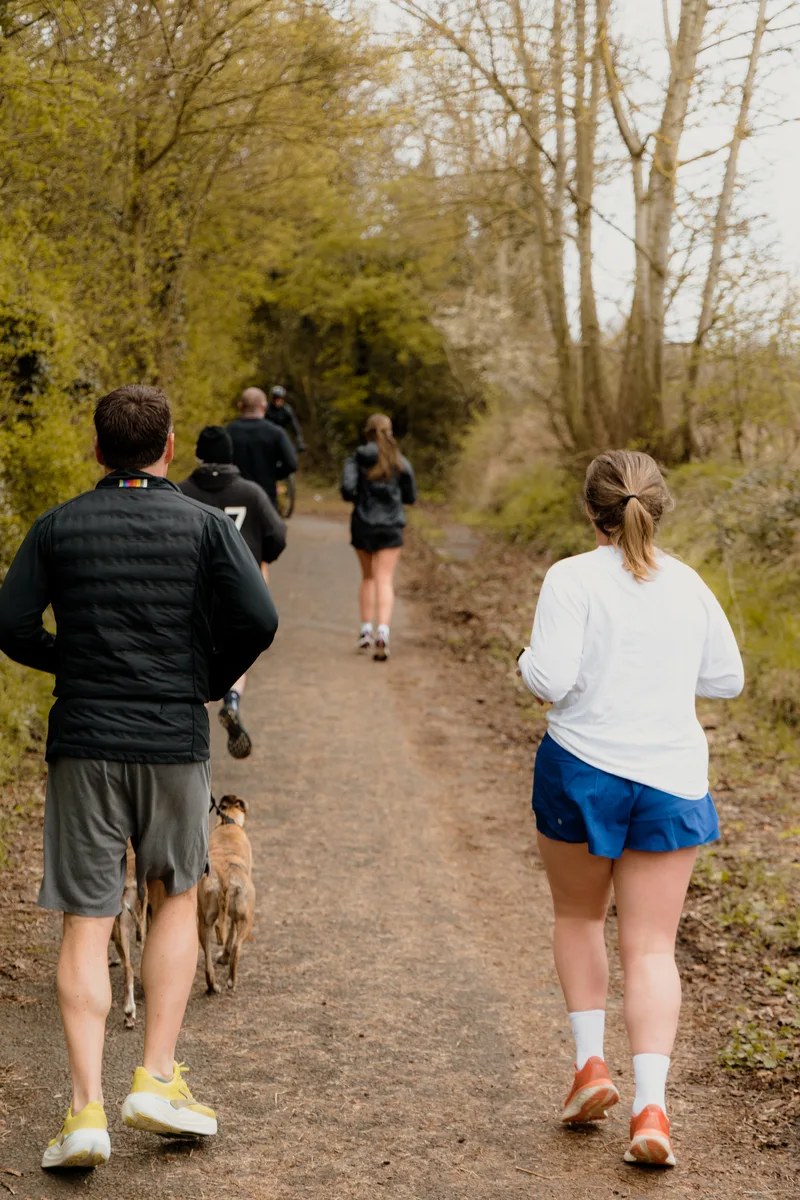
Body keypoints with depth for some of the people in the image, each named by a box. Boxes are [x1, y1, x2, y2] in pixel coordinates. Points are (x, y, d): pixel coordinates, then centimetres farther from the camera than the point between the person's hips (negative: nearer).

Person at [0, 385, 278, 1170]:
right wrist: (213, 680, 7)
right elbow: (258, 619, -11)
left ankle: (86, 1107, -4)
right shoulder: (204, 525, 0)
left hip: (83, 742, 1)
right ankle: (157, 1078, 11)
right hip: (173, 739, 0)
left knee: (85, 924, 3)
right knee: (175, 900, 18)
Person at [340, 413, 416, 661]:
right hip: (390, 527, 0)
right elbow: (410, 497, 5)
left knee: (367, 577, 19)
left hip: (362, 526, 1)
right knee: (384, 580, -5)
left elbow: (347, 488, -16)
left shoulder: (357, 459, -4)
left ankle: (366, 630, 16)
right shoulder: (400, 462, 1)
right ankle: (383, 632, -23)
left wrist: (353, 498, 6)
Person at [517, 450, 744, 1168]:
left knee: (578, 917, 22)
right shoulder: (689, 586, 4)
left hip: (584, 767, -2)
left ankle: (590, 1062, 15)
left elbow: (550, 678, -17)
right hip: (674, 779, 2)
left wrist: (529, 664, 4)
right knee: (652, 948, 5)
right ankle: (651, 1104, -6)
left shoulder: (573, 579, -9)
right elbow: (726, 678, 12)